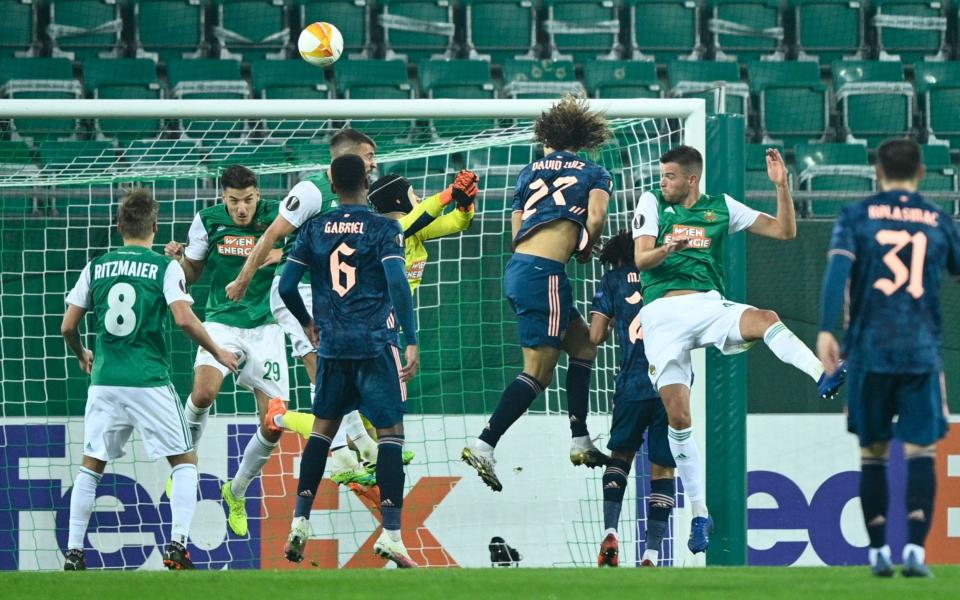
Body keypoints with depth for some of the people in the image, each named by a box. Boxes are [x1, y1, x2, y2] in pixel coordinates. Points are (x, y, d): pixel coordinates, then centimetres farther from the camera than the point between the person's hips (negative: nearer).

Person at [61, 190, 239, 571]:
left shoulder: (96, 267, 7)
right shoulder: (165, 267, -2)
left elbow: (68, 326, 8)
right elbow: (183, 319, -14)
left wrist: (81, 355, 29)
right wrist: (217, 352, 1)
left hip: (105, 382, 3)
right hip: (150, 381, -3)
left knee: (91, 465, 14)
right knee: (184, 461, 10)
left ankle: (74, 554, 8)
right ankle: (177, 546, -4)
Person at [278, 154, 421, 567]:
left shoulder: (315, 229, 6)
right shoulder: (384, 228, -4)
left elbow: (286, 287, 5)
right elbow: (397, 283, -15)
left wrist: (307, 324, 24)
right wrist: (411, 342, -13)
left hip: (332, 346, 3)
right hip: (376, 345, -3)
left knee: (323, 428, 18)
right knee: (390, 432, -1)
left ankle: (300, 521, 11)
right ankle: (391, 533, -11)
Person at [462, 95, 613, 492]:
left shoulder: (532, 171, 20)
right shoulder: (594, 174, 9)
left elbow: (517, 230, 13)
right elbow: (595, 217, -10)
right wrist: (586, 248, 9)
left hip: (518, 266, 7)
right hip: (543, 272, -7)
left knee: (582, 345, 20)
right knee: (538, 373, -5)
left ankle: (580, 443, 19)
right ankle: (483, 447, -15)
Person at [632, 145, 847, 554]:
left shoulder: (721, 207, 13)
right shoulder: (653, 203, 11)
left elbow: (785, 231, 11)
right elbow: (641, 259, -1)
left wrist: (781, 186, -3)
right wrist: (668, 248, -23)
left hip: (708, 304, 0)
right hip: (663, 314, 0)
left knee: (765, 319, -34)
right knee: (677, 416, -10)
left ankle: (823, 379, -56)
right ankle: (699, 514, 1)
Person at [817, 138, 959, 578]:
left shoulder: (857, 216, 5)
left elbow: (838, 269, -9)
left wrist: (826, 330, -15)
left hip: (870, 349, 0)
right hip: (922, 351, 0)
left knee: (873, 451, 11)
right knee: (921, 450, -1)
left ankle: (878, 552, 11)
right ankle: (915, 546, -17)